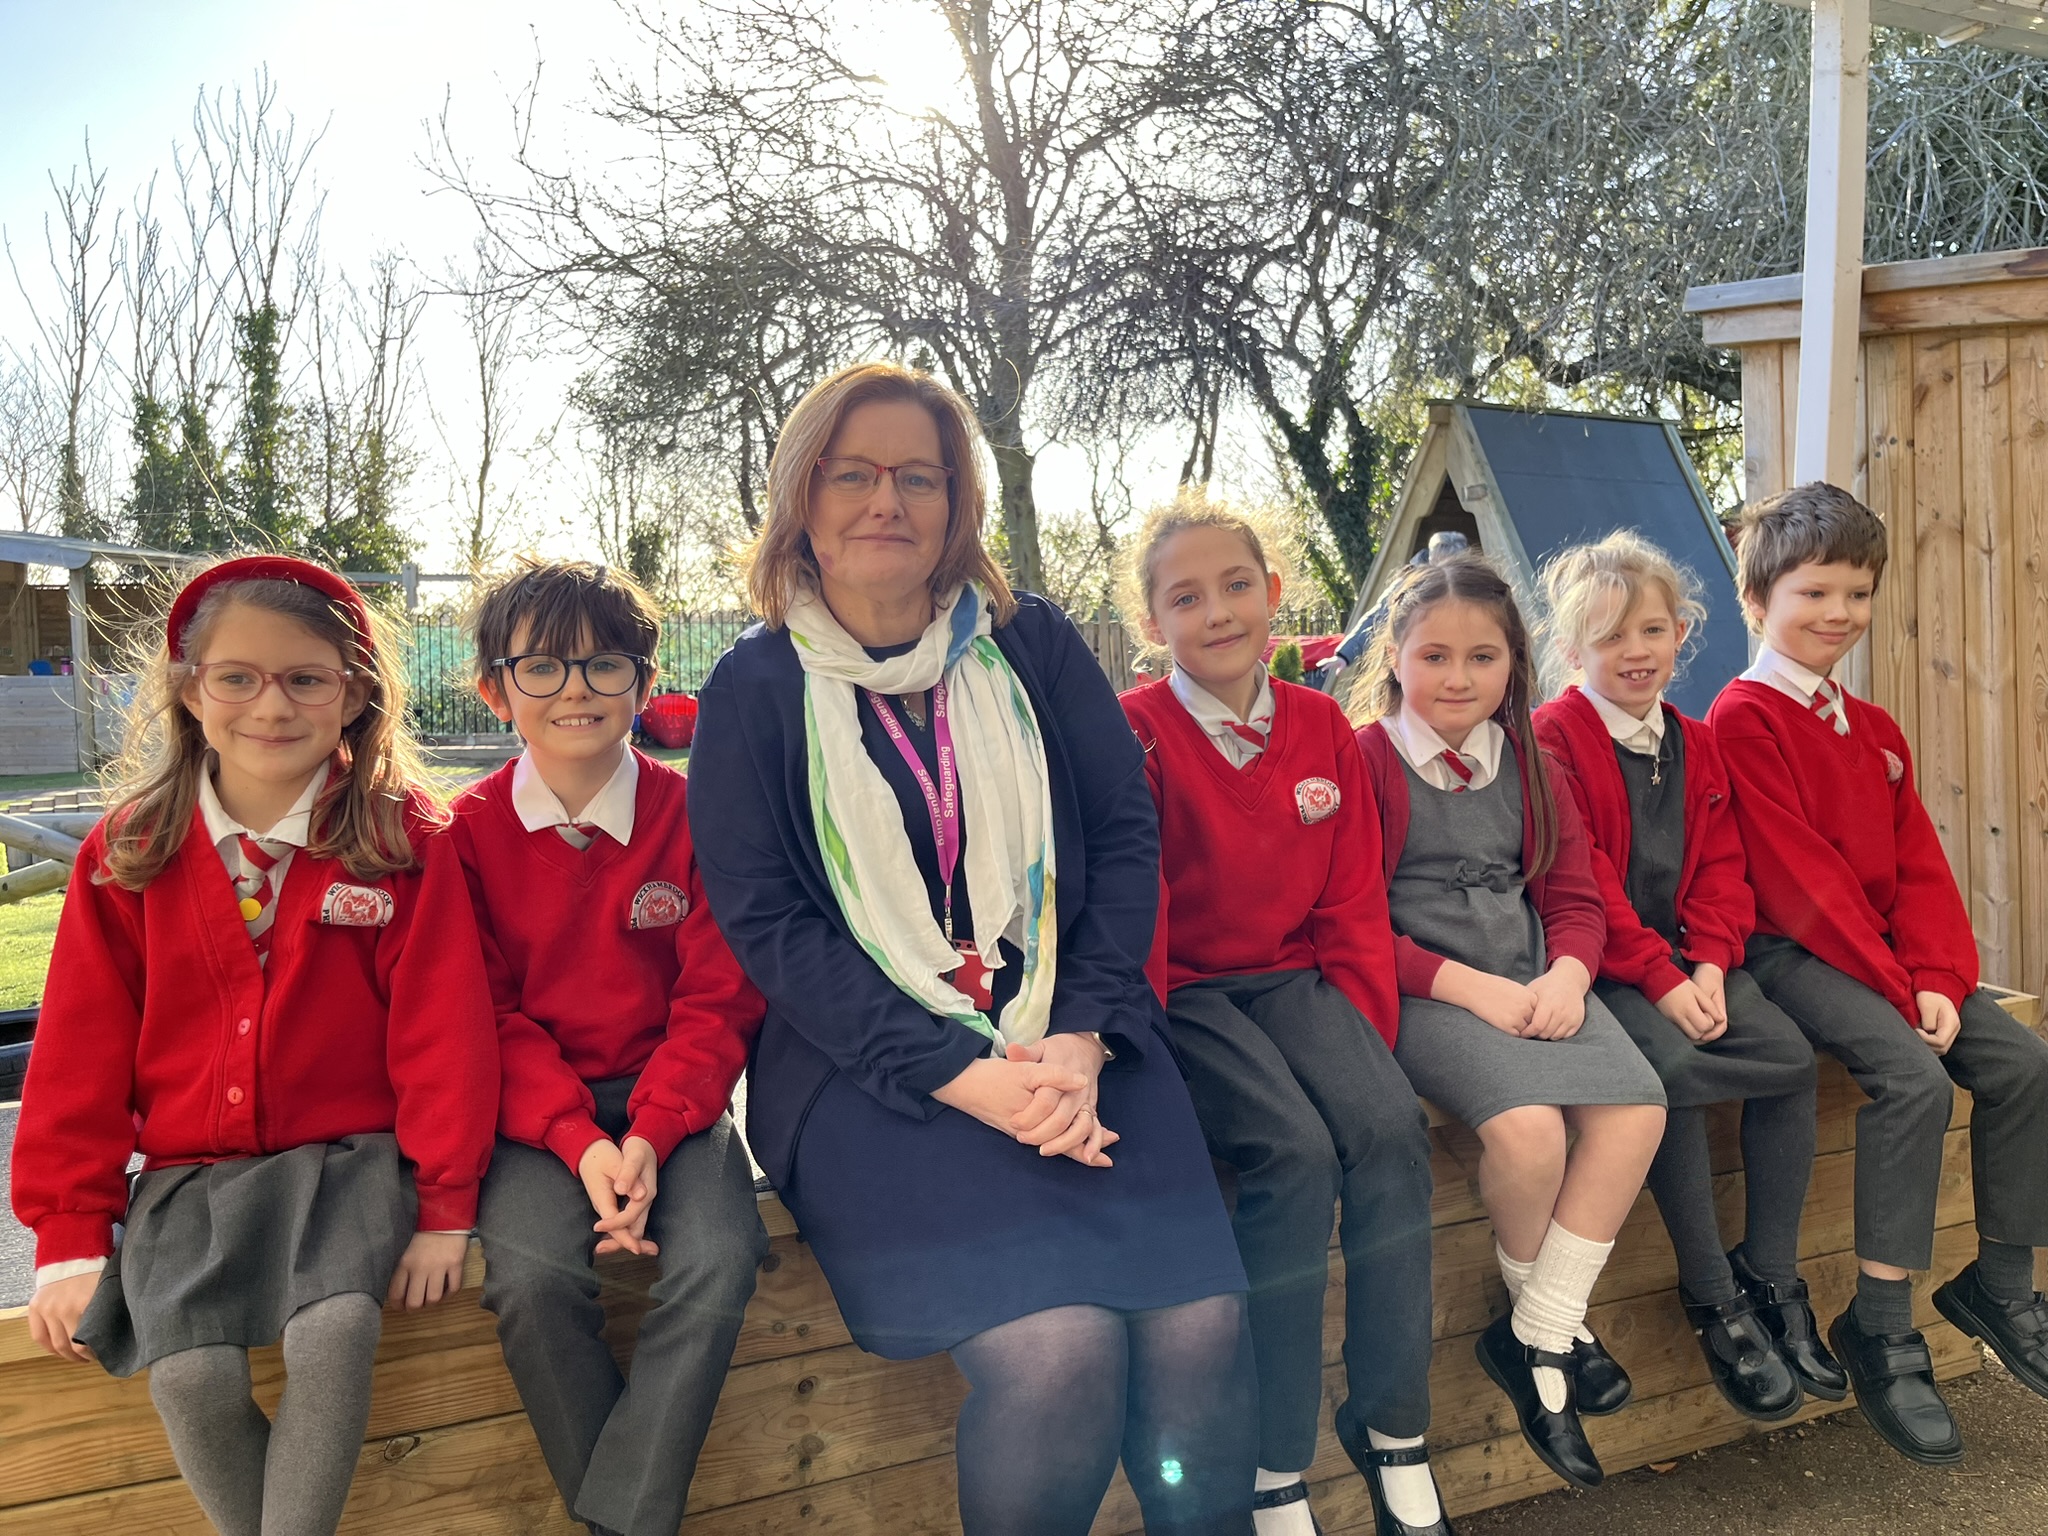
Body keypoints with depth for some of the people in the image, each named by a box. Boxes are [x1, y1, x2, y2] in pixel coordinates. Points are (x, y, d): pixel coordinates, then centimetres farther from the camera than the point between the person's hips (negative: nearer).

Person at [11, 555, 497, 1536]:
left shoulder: (405, 842, -5)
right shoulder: (128, 853, 2)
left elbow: (442, 1031, -6)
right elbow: (82, 1052, 4)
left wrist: (444, 1207, -9)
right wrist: (72, 1235, 1)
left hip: (351, 1156, -2)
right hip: (187, 1171, 2)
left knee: (337, 1327, -29)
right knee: (189, 1370, -22)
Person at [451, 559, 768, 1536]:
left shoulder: (690, 815, -1)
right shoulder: (471, 832, 0)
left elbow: (716, 1001, -2)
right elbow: (489, 1015, -2)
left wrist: (649, 1135, -17)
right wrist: (577, 1141, -18)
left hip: (669, 1097, 0)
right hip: (535, 1111, 0)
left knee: (717, 1261, -27)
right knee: (533, 1274, -28)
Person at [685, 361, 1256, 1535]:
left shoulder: (1033, 645, 8)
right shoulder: (757, 689, 2)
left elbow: (1127, 834, 5)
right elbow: (765, 920, -4)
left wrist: (1082, 1039, -10)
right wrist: (958, 1076, -15)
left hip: (1069, 1039, 3)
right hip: (875, 1065, -2)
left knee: (1200, 1327, -19)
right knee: (1058, 1346, -24)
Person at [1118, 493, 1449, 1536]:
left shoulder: (1322, 727, 8)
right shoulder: (1133, 735, -6)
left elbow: (1354, 899, 9)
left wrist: (1366, 1037, -1)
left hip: (1296, 977, 4)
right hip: (1186, 995, -4)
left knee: (1391, 1126, -23)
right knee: (1296, 1151, -28)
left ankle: (1391, 1426, -7)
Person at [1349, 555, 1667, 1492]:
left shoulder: (1527, 762, 16)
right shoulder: (1365, 759, -3)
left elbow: (1573, 895, 14)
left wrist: (1566, 974, -8)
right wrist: (1470, 985, -16)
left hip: (1531, 983, 6)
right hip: (1423, 989, -6)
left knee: (1637, 1108, -19)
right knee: (1528, 1124, -29)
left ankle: (1538, 1339, -6)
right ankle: (1537, 1305, 4)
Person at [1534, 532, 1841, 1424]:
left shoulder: (1697, 745, 16)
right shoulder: (1553, 739, -6)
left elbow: (1721, 867, 10)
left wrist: (1709, 964, -8)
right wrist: (1658, 980, -18)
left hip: (1687, 959, 6)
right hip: (1600, 966, -6)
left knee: (1792, 1056, -17)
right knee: (1671, 1065, -31)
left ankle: (1772, 1281, -4)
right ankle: (1714, 1302, -16)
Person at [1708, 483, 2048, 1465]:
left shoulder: (1874, 730, 18)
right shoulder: (1744, 718, -8)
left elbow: (1920, 866, 10)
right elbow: (1797, 877, -15)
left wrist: (1937, 978, -7)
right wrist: (1894, 989, -17)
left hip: (1893, 954, 8)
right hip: (1790, 953, -8)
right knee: (1914, 1075, -27)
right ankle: (1881, 1332, -16)